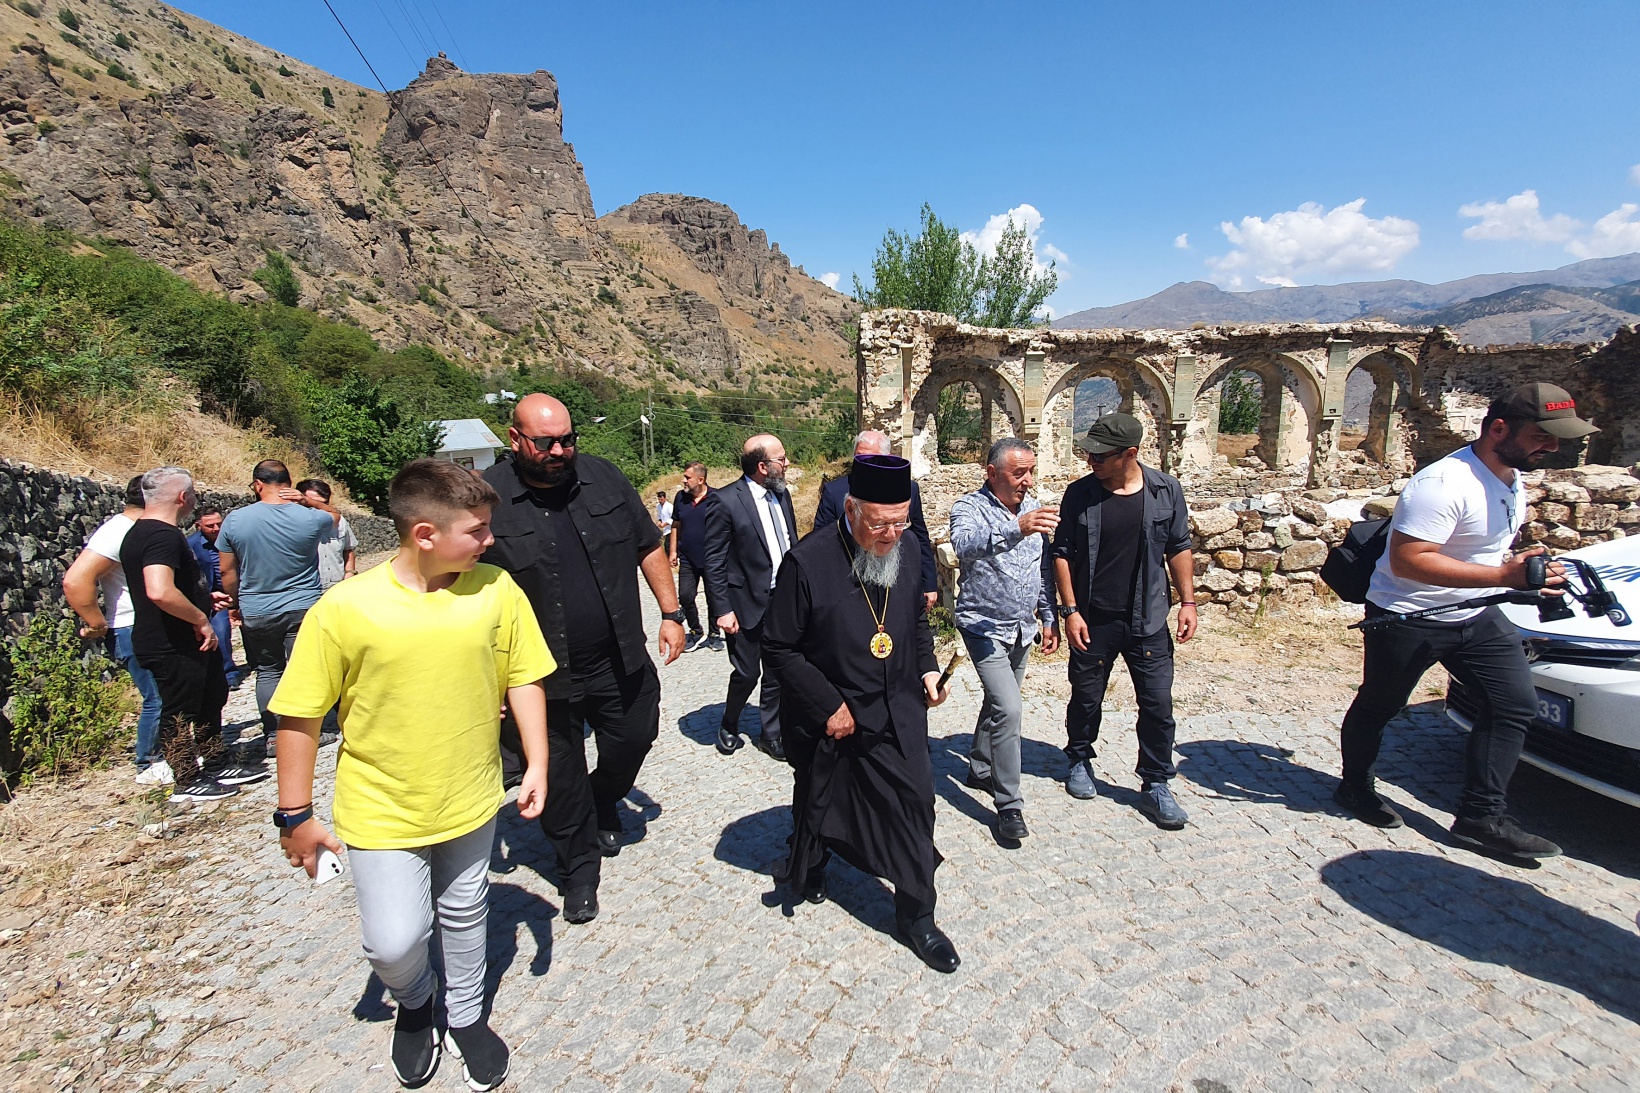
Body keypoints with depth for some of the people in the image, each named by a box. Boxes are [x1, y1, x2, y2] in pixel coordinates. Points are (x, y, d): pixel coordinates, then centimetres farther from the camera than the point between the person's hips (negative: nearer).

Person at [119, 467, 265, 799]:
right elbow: (160, 592, -37)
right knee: (180, 713, 4)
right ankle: (187, 782, 18)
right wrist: (200, 619, -25)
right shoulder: (163, 536, -24)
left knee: (212, 699, 20)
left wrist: (203, 597, 29)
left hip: (187, 643, 11)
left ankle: (216, 766, 33)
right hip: (172, 647, -11)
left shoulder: (141, 532, 12)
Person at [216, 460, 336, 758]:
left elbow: (227, 572, 2)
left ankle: (272, 736, 16)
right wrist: (306, 500, 5)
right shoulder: (311, 518, -11)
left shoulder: (234, 520, -6)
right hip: (303, 608, -2)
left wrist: (236, 604, 16)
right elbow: (334, 518, 15)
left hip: (255, 613, 2)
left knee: (267, 672, 14)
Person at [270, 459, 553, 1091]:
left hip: (470, 799, 3)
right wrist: (295, 815, -5)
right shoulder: (345, 608, -18)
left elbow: (523, 679, -1)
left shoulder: (497, 590, -11)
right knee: (394, 942, 1)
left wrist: (536, 765, -4)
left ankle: (466, 1017, 46)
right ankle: (414, 1002, 37)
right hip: (382, 809, -2)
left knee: (464, 914, 20)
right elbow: (299, 717, -10)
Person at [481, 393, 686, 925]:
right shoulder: (488, 498, -13)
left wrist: (671, 612, 3)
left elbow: (648, 546, 7)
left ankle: (604, 805, 50)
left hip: (621, 661, 3)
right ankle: (579, 869, 36)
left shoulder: (604, 477, -2)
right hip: (545, 674, -3)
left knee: (635, 737, 17)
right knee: (561, 779, 12)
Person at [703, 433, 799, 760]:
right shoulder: (726, 501, -15)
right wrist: (723, 609, -14)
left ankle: (771, 734, 28)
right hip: (748, 603, -6)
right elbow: (714, 562, -13)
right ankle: (729, 727, 31)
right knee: (747, 672, 5)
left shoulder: (781, 494, 7)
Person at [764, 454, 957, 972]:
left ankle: (916, 915, 21)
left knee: (914, 803, 0)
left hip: (898, 714, 3)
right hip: (827, 719, -3)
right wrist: (828, 706, -16)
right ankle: (807, 867, 51)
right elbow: (779, 648, -15)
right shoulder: (807, 562, -22)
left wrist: (927, 667, -2)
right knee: (819, 805, 19)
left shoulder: (907, 548, -5)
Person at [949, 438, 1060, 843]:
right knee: (1008, 709, -16)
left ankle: (980, 770, 40)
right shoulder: (969, 507, -15)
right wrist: (1016, 530, -54)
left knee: (1000, 703, 20)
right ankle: (1009, 806, -5)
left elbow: (1045, 569, 15)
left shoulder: (1034, 509, 6)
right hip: (985, 626, -7)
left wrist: (1049, 618, 14)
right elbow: (965, 544, -39)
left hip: (1023, 628, 7)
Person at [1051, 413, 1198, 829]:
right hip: (1092, 621, 0)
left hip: (1148, 621, 1)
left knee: (1158, 704, 2)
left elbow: (1178, 548, 7)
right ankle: (1079, 761, 37)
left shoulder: (1166, 490, -2)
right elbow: (1063, 554, -3)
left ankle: (1155, 786, 18)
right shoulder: (1079, 494, -5)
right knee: (1086, 698, 13)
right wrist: (1070, 610, -8)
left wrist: (1187, 601, 1)